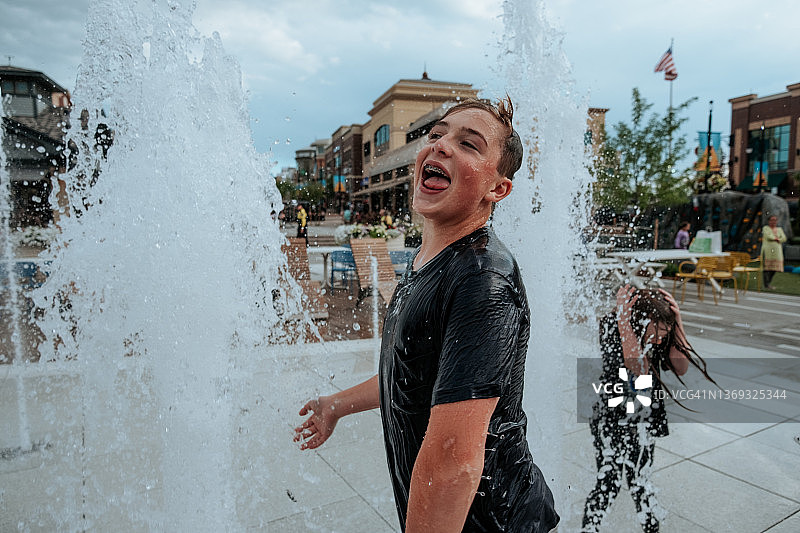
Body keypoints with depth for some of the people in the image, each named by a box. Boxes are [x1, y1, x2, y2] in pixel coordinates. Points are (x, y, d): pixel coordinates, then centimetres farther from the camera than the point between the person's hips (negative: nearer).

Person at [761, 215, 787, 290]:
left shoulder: (780, 229, 16)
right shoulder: (765, 228, 2)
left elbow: (784, 238, 3)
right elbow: (768, 236, -14)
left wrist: (775, 239, -9)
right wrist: (777, 238, -1)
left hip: (777, 251, 5)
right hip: (767, 250, -5)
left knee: (774, 267, 2)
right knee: (767, 266, -9)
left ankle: (768, 282, 15)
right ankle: (767, 284, -9)